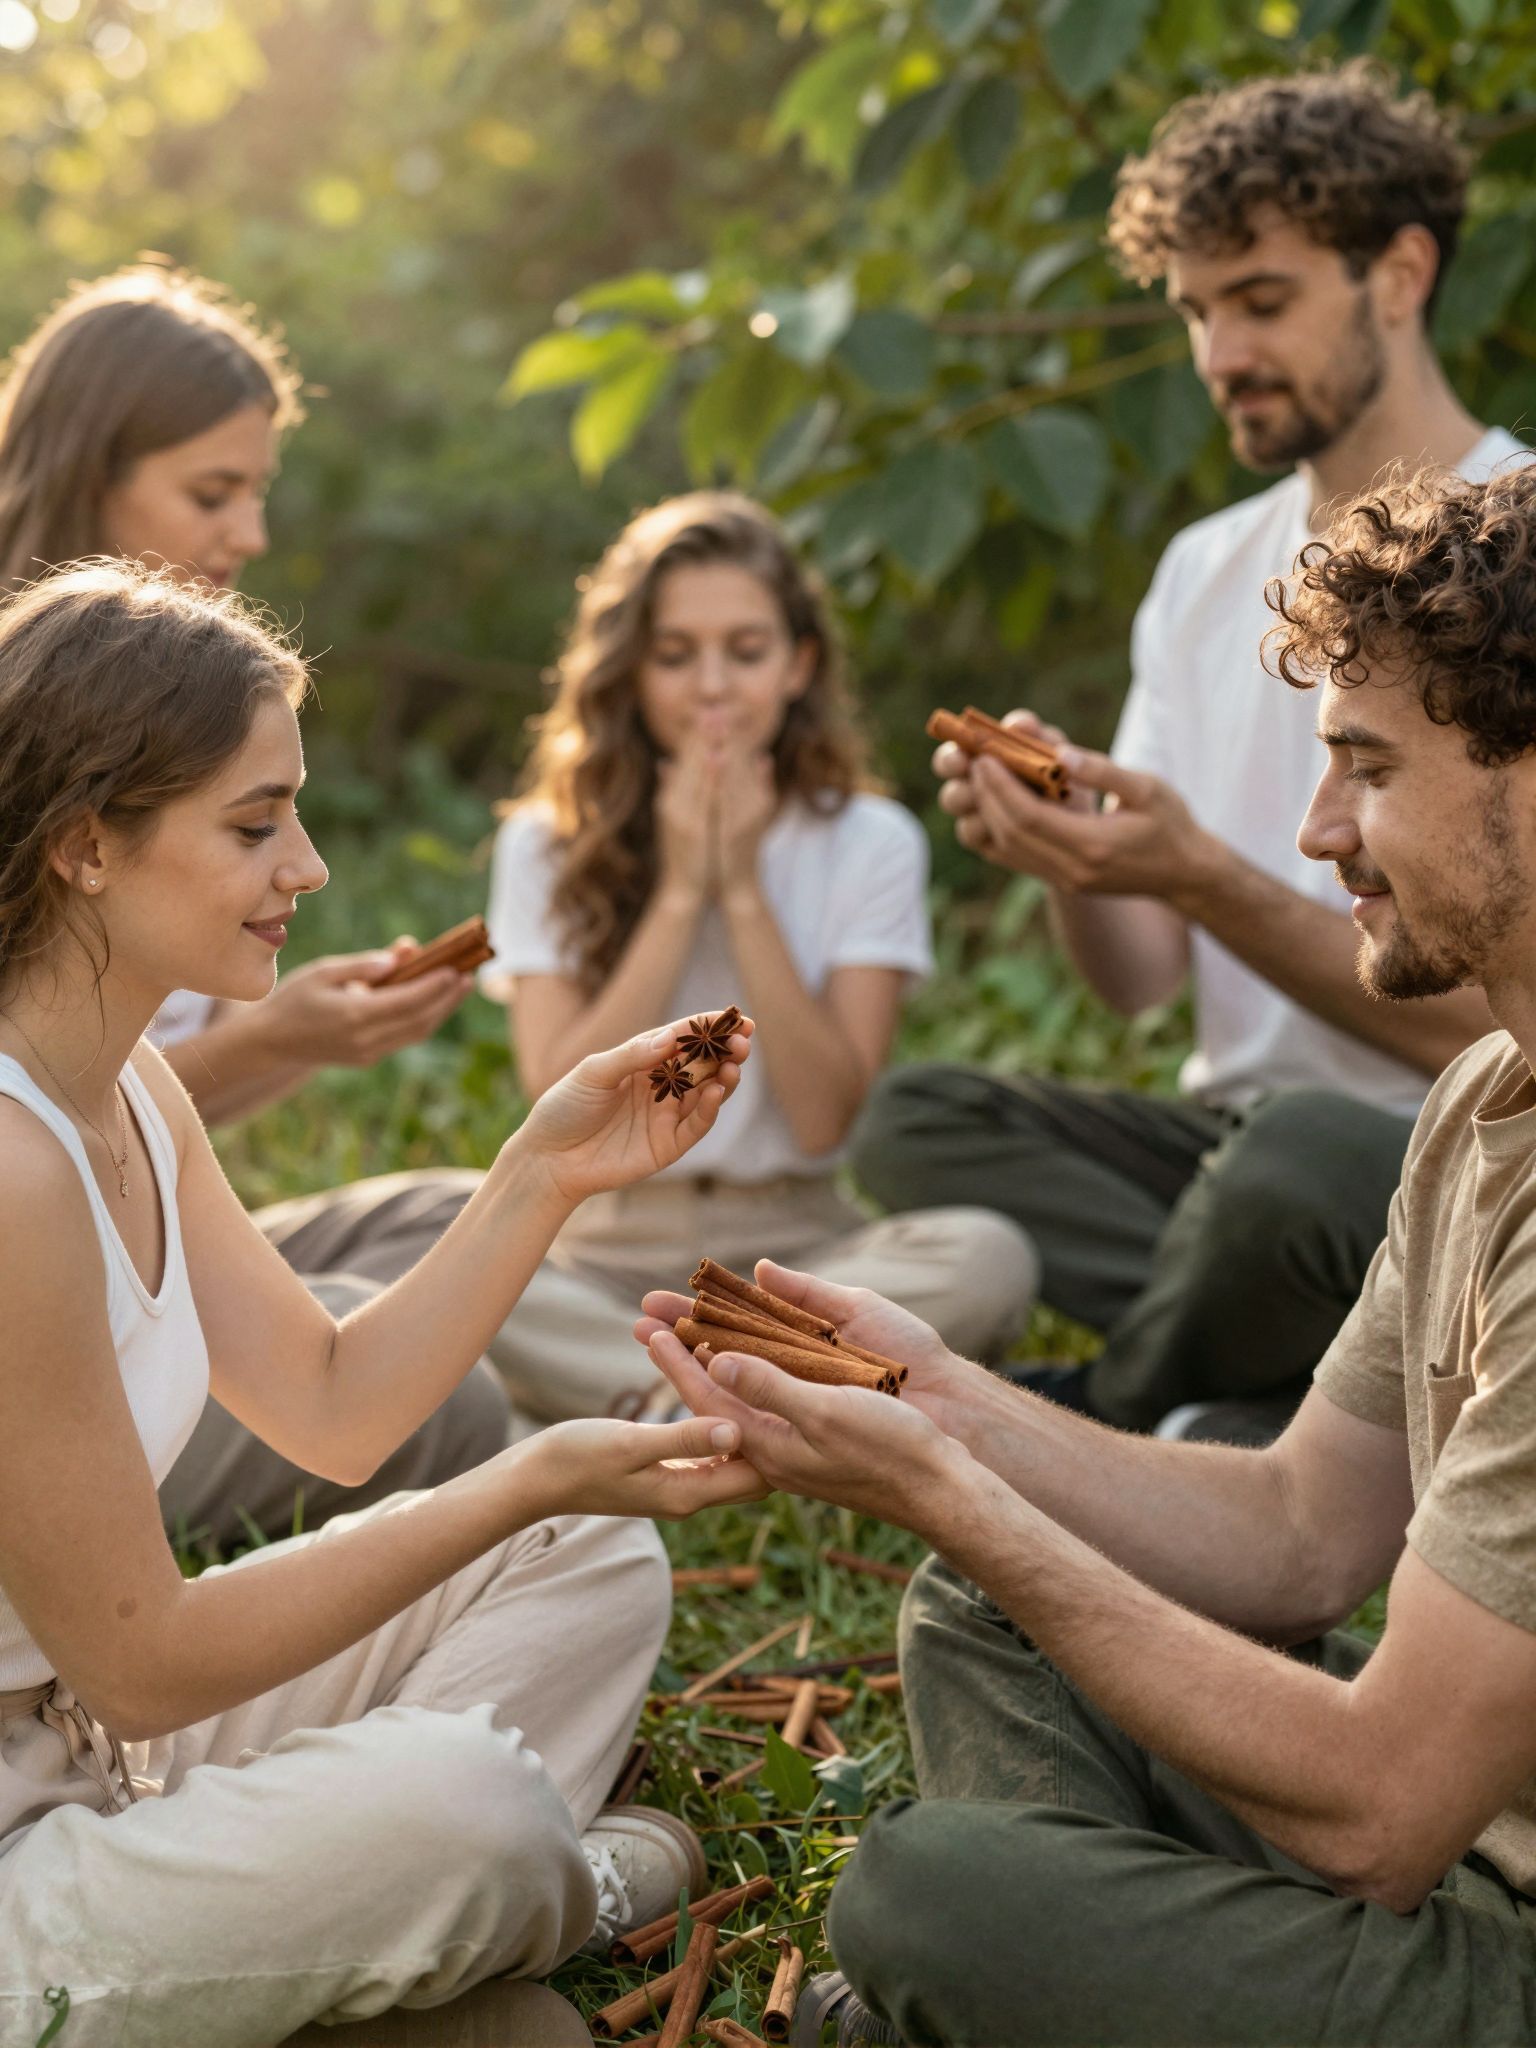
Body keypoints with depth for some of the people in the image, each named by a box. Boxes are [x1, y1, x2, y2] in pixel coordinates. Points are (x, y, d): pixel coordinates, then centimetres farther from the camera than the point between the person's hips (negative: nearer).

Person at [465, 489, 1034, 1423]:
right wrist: (678, 893, -11)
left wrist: (744, 890, -11)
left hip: (804, 1243, 0)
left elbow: (826, 1118, -8)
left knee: (988, 1258, -31)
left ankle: (656, 1401, -29)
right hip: (609, 1254, 0)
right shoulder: (546, 847, 3)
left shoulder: (871, 842, 2)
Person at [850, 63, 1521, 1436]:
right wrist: (1069, 857, -14)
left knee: (1289, 1157, -36)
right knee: (908, 1119, -16)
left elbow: (1485, 1028, -15)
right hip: (1241, 1133, 6)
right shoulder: (1207, 571, 12)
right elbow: (1139, 979, 8)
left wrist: (1200, 874, -23)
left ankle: (1103, 1430, -6)